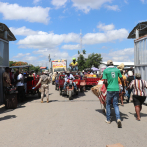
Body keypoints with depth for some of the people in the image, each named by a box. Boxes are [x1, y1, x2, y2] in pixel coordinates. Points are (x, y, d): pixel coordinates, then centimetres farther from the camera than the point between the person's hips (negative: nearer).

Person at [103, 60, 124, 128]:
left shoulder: (105, 70, -1)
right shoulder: (117, 70, 8)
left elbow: (105, 81, -8)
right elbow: (122, 80, 9)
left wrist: (107, 88, 9)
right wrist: (123, 88, 20)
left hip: (110, 89, -2)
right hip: (117, 89, 3)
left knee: (108, 104, 14)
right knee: (116, 105, 9)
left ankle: (108, 120, 21)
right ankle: (118, 119, -11)